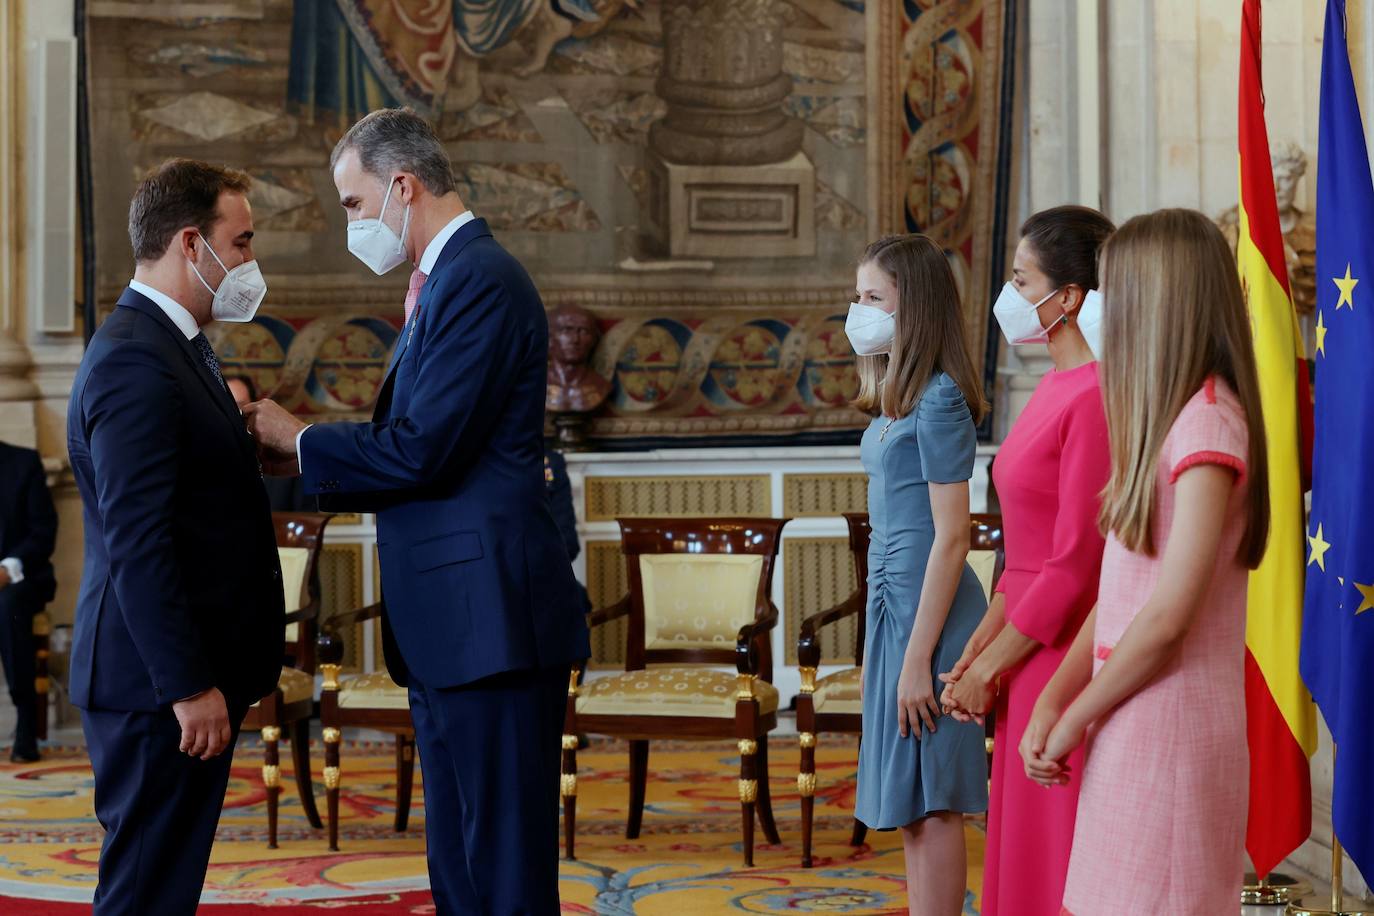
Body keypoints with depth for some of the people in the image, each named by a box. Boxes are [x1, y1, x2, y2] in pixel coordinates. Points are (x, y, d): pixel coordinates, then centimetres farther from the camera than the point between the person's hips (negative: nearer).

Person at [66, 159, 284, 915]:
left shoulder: (175, 344, 16)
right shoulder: (134, 359, -17)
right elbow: (136, 541, -22)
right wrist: (189, 686, -23)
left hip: (188, 678, 10)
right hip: (158, 684, -10)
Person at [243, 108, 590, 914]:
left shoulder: (480, 280, -14)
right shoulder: (450, 279, 18)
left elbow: (420, 450, -20)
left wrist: (300, 440, -5)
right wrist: (304, 454, 8)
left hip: (491, 616, -11)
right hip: (453, 626, 11)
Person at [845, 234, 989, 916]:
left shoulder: (939, 401, -14)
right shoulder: (894, 401, 13)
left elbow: (951, 537, -18)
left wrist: (917, 658, -19)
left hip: (928, 611, -9)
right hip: (892, 604, 9)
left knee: (929, 805, -4)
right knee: (911, 809, 14)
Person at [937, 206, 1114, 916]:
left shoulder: (1096, 397, -17)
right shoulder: (1055, 387, 12)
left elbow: (1075, 567, -19)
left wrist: (987, 671, -11)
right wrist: (976, 651, 11)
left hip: (1068, 655, -9)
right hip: (1033, 656, 9)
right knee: (1023, 858, 16)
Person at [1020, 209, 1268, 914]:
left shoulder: (1207, 422, -15)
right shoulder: (1171, 420, 15)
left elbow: (1170, 615, -19)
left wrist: (1075, 718, -8)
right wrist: (1052, 701, 3)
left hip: (1169, 730, -9)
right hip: (1134, 726, 9)